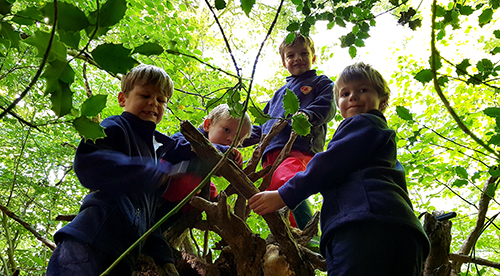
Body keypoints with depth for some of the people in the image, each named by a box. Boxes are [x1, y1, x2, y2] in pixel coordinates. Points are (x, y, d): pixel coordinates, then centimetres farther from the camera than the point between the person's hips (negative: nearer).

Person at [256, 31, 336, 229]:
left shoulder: (321, 83, 22)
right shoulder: (280, 93, 39)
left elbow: (327, 107, 1)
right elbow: (265, 123, 41)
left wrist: (307, 115, -20)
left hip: (301, 148, -7)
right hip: (271, 152, 8)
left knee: (283, 181, -37)